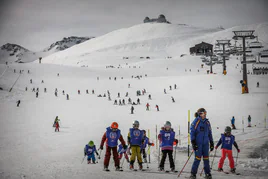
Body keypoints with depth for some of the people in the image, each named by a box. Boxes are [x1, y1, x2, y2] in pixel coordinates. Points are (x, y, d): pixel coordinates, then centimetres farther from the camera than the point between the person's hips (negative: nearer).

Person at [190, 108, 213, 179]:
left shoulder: (207, 122, 10)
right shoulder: (196, 121, -4)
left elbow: (209, 133, 16)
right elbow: (192, 132, -5)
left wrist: (211, 143, 13)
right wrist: (193, 143, -12)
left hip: (205, 143, 4)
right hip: (198, 143, -4)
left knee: (206, 158, 3)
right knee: (197, 158, -7)